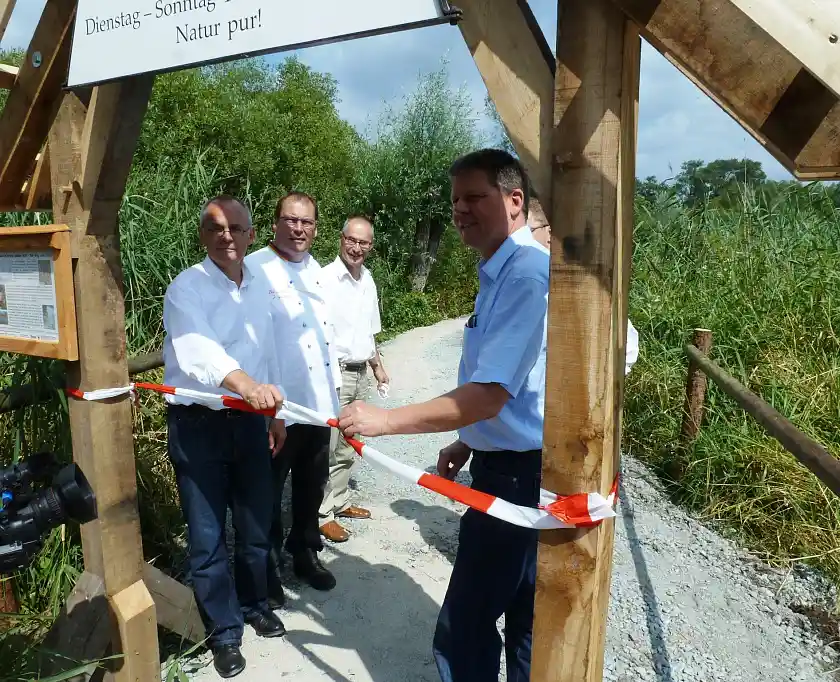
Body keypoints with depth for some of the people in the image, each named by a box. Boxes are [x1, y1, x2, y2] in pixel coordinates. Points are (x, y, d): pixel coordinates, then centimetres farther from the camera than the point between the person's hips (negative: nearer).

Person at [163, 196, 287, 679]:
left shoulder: (259, 286, 7)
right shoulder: (186, 288, -13)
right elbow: (198, 349, -32)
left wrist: (274, 414, 16)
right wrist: (247, 384, -49)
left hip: (249, 419, 5)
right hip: (198, 424, -5)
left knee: (256, 524, 17)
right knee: (207, 536, 6)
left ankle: (255, 604, 41)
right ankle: (224, 630, 27)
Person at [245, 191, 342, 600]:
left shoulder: (316, 270, 12)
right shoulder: (254, 268, -13)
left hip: (319, 400, 7)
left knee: (313, 485, 19)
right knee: (268, 491, 10)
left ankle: (305, 553, 39)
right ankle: (267, 567, 28)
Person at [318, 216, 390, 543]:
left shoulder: (368, 279, 10)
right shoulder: (325, 278, -14)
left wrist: (377, 366, 23)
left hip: (360, 373, 7)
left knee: (347, 447, 16)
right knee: (326, 448, -1)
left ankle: (339, 501, 29)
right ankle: (321, 514, 11)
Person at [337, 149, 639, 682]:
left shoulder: (526, 274, -22)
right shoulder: (503, 273, 11)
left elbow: (489, 394, -27)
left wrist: (385, 420, -20)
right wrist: (468, 444, 15)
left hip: (518, 478, -10)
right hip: (510, 468, 10)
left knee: (463, 631, 3)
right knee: (523, 621, 23)